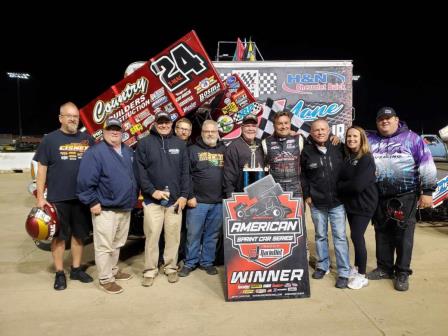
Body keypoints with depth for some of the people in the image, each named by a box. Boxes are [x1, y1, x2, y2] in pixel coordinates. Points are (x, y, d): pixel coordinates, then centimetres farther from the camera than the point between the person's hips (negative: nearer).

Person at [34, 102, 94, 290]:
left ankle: (76, 269, 27)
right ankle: (59, 273, 20)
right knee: (59, 236, 6)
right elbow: (42, 169, -1)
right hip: (58, 198, -3)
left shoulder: (87, 139, 7)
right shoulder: (50, 139, -1)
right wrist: (40, 197, -6)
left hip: (82, 197, 3)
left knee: (79, 234, 12)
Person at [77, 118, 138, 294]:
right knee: (104, 246, 1)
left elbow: (134, 176, 21)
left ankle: (113, 270, 36)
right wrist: (92, 202, -17)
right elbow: (85, 180, -17)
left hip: (125, 208, 8)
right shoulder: (95, 152, -12)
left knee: (117, 244, 20)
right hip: (105, 209, -7)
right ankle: (105, 279, 14)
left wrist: (134, 198, 16)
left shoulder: (128, 152, 12)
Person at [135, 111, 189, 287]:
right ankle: (150, 270, 17)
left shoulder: (180, 144, 9)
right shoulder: (145, 143, 2)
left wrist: (184, 195, -1)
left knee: (173, 236, 8)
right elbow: (140, 171, -4)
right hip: (152, 200, -2)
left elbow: (185, 172, 7)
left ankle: (171, 268, 23)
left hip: (175, 200, 2)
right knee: (152, 236, 3)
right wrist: (152, 191, -13)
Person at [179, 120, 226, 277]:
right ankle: (190, 262, 20)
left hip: (219, 202, 3)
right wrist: (190, 196, -9)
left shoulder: (224, 151, 10)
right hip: (198, 201, -2)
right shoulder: (193, 150, 1)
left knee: (212, 235, 11)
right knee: (193, 233, 4)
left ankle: (207, 262, 25)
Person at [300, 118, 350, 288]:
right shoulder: (307, 152, -2)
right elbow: (303, 175, 7)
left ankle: (344, 272, 12)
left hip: (337, 201, -1)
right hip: (317, 203, 1)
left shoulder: (339, 148, -3)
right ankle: (322, 266, 29)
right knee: (320, 236, 14)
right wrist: (306, 195, 2)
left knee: (340, 236, 1)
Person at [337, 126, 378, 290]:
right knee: (356, 236, 16)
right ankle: (356, 267, 30)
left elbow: (357, 185, -24)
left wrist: (340, 187, -10)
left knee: (357, 236, -7)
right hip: (350, 203, 7)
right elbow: (340, 178, 10)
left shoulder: (367, 159, -16)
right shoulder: (346, 157, 7)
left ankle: (362, 276, 7)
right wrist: (341, 186, -10)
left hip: (364, 204, -7)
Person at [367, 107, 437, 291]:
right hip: (379, 197, 4)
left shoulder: (411, 138, -1)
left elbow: (426, 164, -3)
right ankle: (384, 268, 25)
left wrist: (427, 191, -6)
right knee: (382, 233, 11)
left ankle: (402, 273, 15)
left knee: (403, 234, 2)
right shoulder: (370, 141, 9)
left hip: (405, 195, -3)